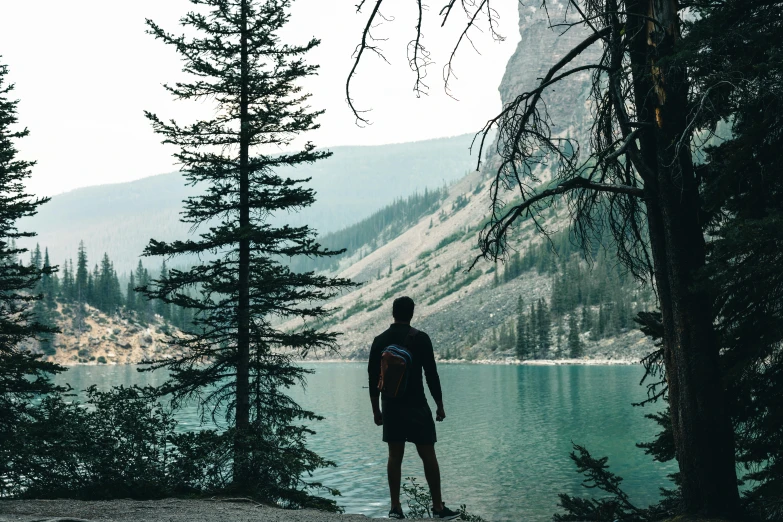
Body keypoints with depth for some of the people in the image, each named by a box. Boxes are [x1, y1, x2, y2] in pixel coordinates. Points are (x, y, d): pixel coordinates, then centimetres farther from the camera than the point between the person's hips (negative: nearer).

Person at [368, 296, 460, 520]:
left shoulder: (379, 341, 4)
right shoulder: (420, 338, -8)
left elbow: (373, 379, 6)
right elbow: (431, 375, -9)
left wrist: (376, 410, 14)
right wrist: (440, 405, 0)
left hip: (390, 407, 4)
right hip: (416, 406, -4)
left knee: (395, 456, 8)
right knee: (428, 455, 2)